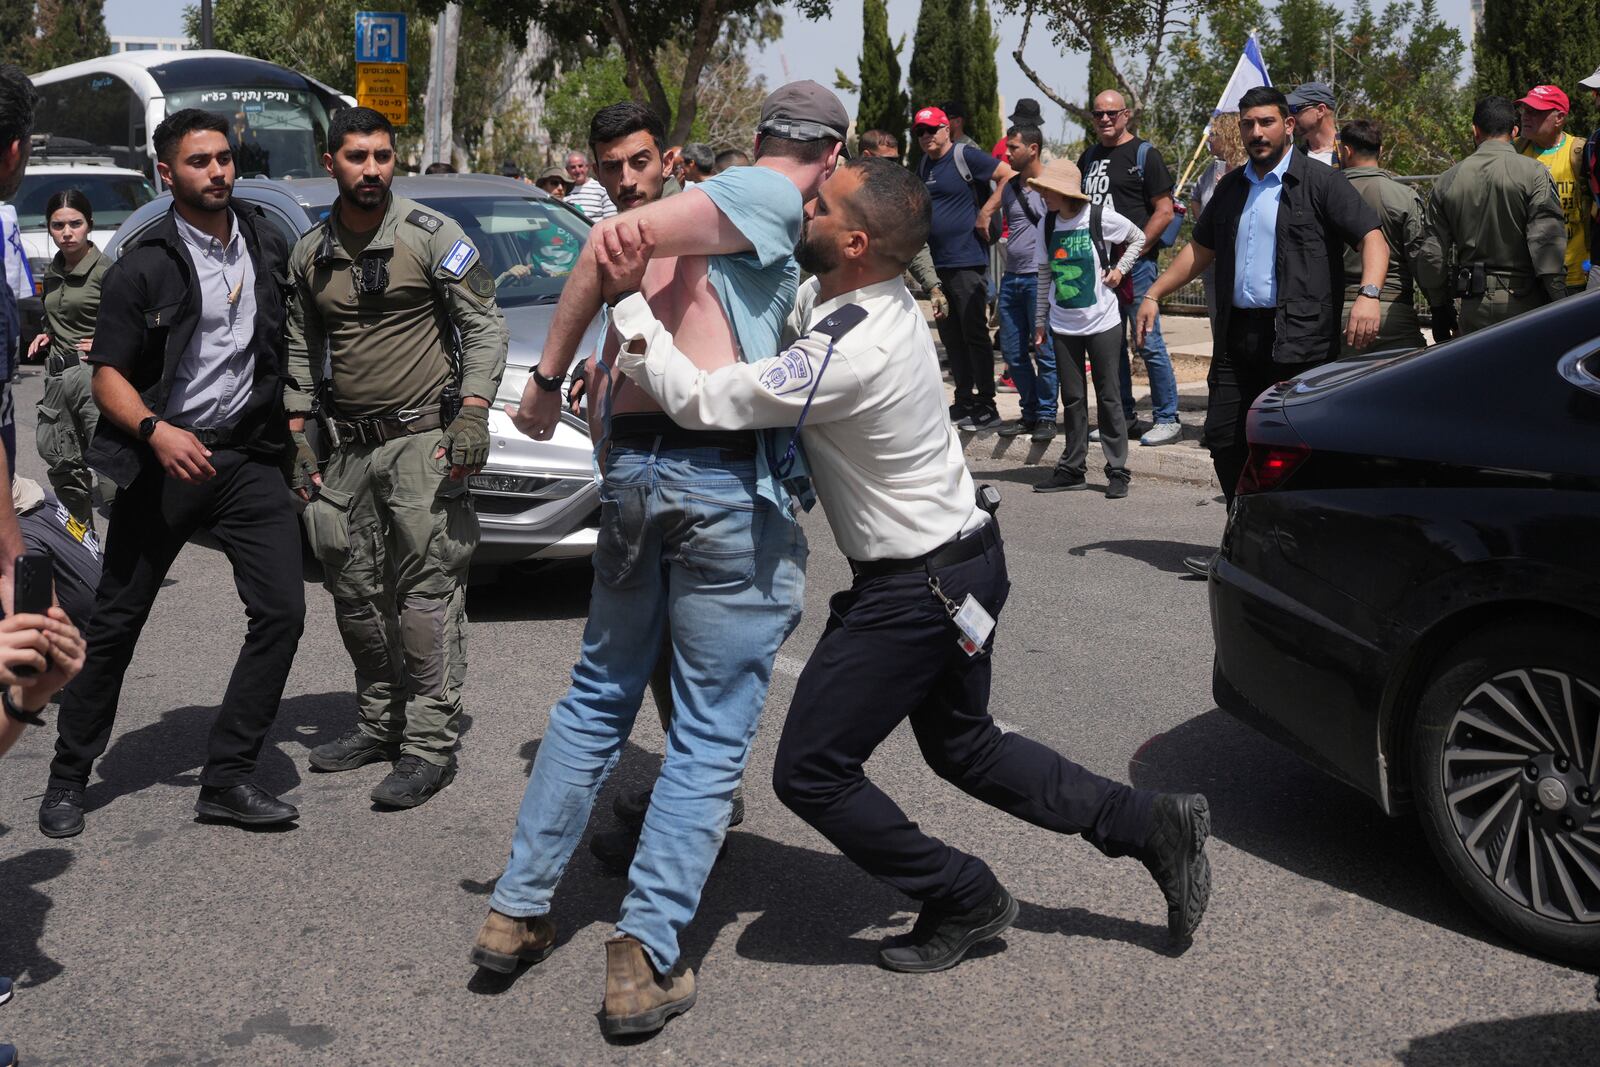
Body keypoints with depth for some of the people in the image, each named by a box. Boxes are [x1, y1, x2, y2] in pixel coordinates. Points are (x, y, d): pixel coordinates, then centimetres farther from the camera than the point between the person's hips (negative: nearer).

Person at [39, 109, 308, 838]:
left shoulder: (267, 245, 6)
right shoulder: (144, 266, -7)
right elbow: (108, 374, -8)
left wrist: (292, 421, 12)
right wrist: (155, 432, -25)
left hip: (248, 455, 4)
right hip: (163, 458, -3)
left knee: (281, 611, -8)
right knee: (115, 621, 5)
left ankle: (227, 777, 0)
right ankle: (68, 778, 20)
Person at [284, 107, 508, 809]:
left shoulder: (431, 237, -5)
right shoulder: (310, 254, 10)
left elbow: (485, 326, -5)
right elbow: (301, 351, 18)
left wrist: (473, 413, -16)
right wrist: (295, 433, 10)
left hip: (424, 436, -6)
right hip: (350, 447, 6)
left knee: (427, 591, -8)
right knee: (354, 591, 10)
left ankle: (430, 745, -5)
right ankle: (379, 723, 24)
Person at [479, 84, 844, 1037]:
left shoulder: (718, 195, 20)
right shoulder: (771, 200, -4)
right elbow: (617, 238, -11)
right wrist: (549, 380, -5)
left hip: (634, 467, 8)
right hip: (730, 478, -8)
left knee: (600, 694, 18)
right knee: (712, 729, 1)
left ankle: (519, 908, 23)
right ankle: (646, 955, 0)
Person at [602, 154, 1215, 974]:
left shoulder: (852, 355, -29)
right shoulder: (835, 299, -1)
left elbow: (702, 400, -27)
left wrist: (627, 302, -20)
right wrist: (625, 355, 3)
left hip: (918, 590, -10)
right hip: (963, 561, 10)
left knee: (810, 771, 1)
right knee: (963, 746, 25)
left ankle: (964, 901, 15)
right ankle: (1152, 825, 27)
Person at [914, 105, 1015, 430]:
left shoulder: (966, 156, -8)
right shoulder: (923, 166, 15)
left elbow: (1010, 176, -15)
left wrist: (985, 214, -16)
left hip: (968, 260, -8)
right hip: (938, 263, 8)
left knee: (974, 333, -4)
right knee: (951, 336, 11)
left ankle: (986, 406, 1)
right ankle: (964, 400, 19)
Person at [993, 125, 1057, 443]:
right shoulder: (1010, 187, 13)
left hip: (1040, 278, -7)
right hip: (1011, 277, 7)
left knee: (1044, 351, -3)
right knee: (1012, 351, 9)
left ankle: (1047, 416, 7)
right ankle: (1030, 414, 20)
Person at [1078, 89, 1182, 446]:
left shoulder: (1144, 154, -3)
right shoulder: (1089, 157, 16)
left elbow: (1164, 210, -8)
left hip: (1136, 263, -7)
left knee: (1148, 343, -7)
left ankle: (1166, 419, -1)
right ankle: (1124, 417, 20)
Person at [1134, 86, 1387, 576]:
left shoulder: (1318, 182, -2)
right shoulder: (1232, 188, 18)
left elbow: (1372, 237, -8)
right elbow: (1200, 248, 27)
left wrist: (1368, 294, -25)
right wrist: (1154, 295, 21)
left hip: (1297, 338, -7)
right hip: (1236, 331, 7)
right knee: (1223, 438, 6)